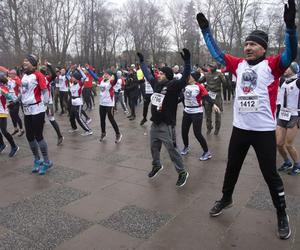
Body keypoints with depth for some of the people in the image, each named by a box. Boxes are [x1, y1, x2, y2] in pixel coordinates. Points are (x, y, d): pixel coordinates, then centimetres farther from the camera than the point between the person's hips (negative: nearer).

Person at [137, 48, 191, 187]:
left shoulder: (173, 85, -12)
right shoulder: (156, 83, 7)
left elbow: (185, 78, -26)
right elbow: (147, 74, 22)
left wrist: (187, 61, -36)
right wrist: (141, 61, 30)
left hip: (166, 124, -7)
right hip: (155, 123, 7)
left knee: (172, 149, -3)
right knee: (154, 146, 21)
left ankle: (182, 172, 12)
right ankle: (157, 165, 44)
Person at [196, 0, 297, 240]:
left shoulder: (272, 65, -5)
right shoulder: (239, 65, 7)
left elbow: (291, 54, -23)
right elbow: (217, 53, 14)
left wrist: (290, 25, -35)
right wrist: (206, 30, 13)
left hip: (264, 130, -4)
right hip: (239, 128, 5)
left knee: (270, 173, 7)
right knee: (232, 168, 19)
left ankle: (282, 214, 27)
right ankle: (226, 199, 42)